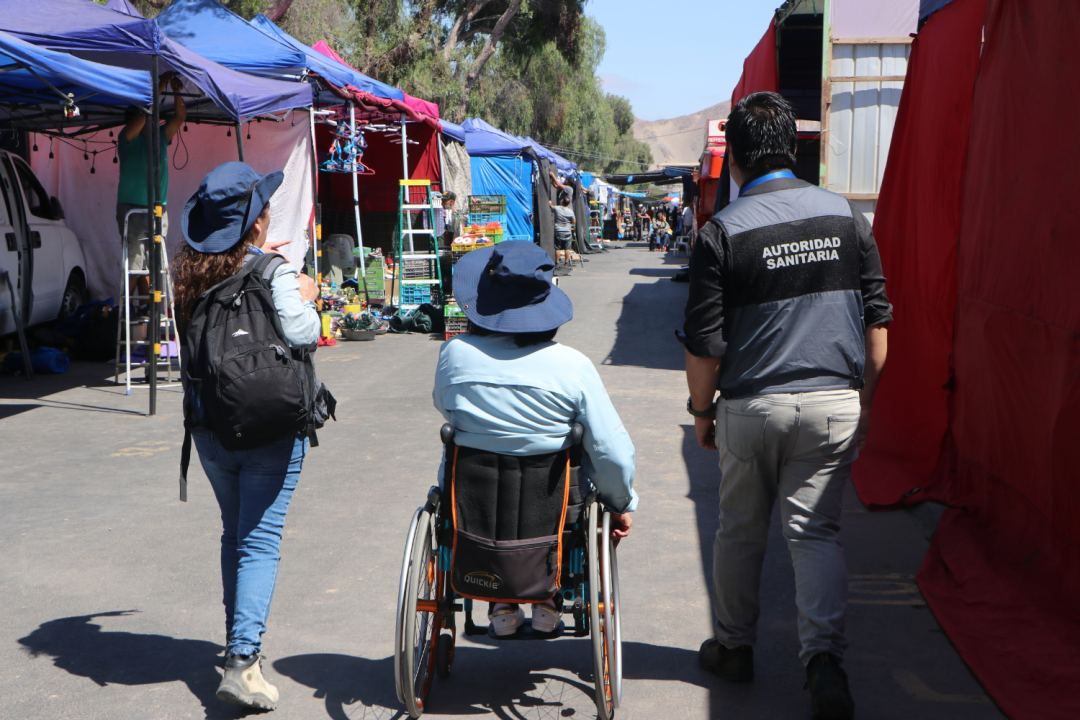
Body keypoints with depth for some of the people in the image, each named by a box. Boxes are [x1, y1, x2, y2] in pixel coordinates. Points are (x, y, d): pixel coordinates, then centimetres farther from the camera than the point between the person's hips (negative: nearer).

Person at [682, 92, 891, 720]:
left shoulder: (722, 232, -8)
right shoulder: (848, 216, 0)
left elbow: (704, 344, -7)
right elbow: (877, 318, 4)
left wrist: (702, 412, 8)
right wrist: (864, 401, 13)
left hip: (752, 407, -1)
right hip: (834, 404, 2)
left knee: (741, 532, 14)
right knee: (818, 530, 7)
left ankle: (735, 648, 29)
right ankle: (825, 655, -8)